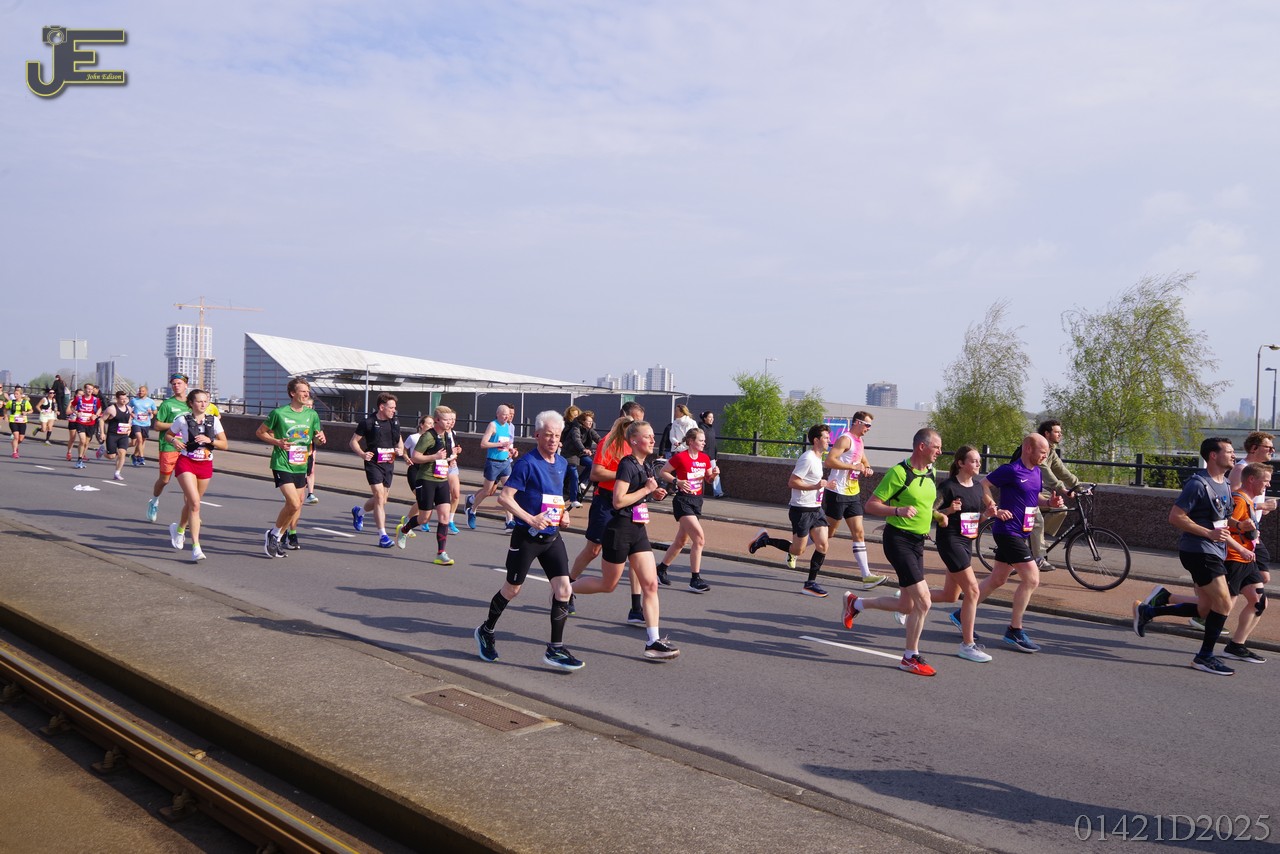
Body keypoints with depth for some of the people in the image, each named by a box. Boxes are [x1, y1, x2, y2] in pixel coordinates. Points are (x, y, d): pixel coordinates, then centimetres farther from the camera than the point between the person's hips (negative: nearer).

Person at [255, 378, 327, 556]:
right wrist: (277, 442, -15)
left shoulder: (312, 414, 4)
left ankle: (291, 533, 38)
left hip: (300, 465, 6)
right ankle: (274, 535, 0)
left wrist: (321, 439, -9)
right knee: (294, 503, -18)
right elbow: (260, 432, 1)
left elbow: (319, 436, 15)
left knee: (298, 502, 17)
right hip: (282, 464, -6)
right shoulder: (279, 413, -9)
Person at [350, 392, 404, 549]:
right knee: (379, 497, -14)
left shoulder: (394, 423, 8)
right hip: (373, 464, -6)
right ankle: (383, 536, -11)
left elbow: (399, 441, 22)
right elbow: (353, 441, -1)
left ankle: (359, 512, 45)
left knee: (381, 500, 14)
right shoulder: (368, 423, -8)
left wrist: (400, 450, -1)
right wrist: (362, 454, -18)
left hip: (389, 464, 6)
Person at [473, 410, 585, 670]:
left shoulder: (562, 464, 9)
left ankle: (555, 649, 4)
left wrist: (563, 513, 7)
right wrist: (531, 519, -24)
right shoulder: (527, 463, -14)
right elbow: (504, 497, -18)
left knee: (563, 589, -5)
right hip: (526, 537, -6)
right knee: (512, 589, 9)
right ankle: (486, 631, 34)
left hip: (552, 537, 6)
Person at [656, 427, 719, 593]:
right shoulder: (680, 457, -13)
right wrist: (677, 482, -19)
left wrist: (713, 474, -5)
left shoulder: (704, 458, 6)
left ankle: (661, 569, 33)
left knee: (681, 541, 16)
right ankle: (695, 579, -11)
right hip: (682, 501, -8)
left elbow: (707, 479, 16)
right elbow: (662, 473, -6)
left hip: (697, 501, 8)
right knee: (699, 538, -17)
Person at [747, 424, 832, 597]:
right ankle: (764, 540, 16)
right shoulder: (807, 458, -17)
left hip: (816, 509, 9)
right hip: (801, 510, -9)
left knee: (823, 545, -2)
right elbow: (792, 482, -21)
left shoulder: (818, 458, 13)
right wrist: (815, 486, -25)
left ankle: (811, 583, 6)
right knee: (798, 551, -2)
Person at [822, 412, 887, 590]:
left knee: (858, 533, 2)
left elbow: (863, 459, 33)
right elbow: (829, 461, -26)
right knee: (828, 532, 1)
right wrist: (854, 466, -24)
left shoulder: (859, 441, 15)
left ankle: (866, 575, -1)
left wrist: (867, 468, 9)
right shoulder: (845, 439, -14)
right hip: (837, 493, -8)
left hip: (853, 494, 9)